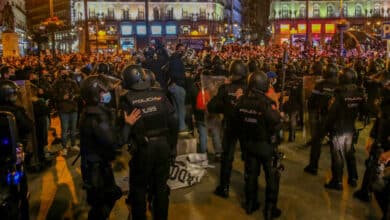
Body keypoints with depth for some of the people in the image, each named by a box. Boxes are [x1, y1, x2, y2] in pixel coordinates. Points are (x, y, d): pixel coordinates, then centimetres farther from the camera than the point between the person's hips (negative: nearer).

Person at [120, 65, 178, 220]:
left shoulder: (127, 99, -9)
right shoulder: (160, 95, -1)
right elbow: (173, 122, 1)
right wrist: (172, 147, 9)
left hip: (143, 148, -3)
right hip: (163, 145, 3)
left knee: (139, 188, 16)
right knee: (161, 187, 18)